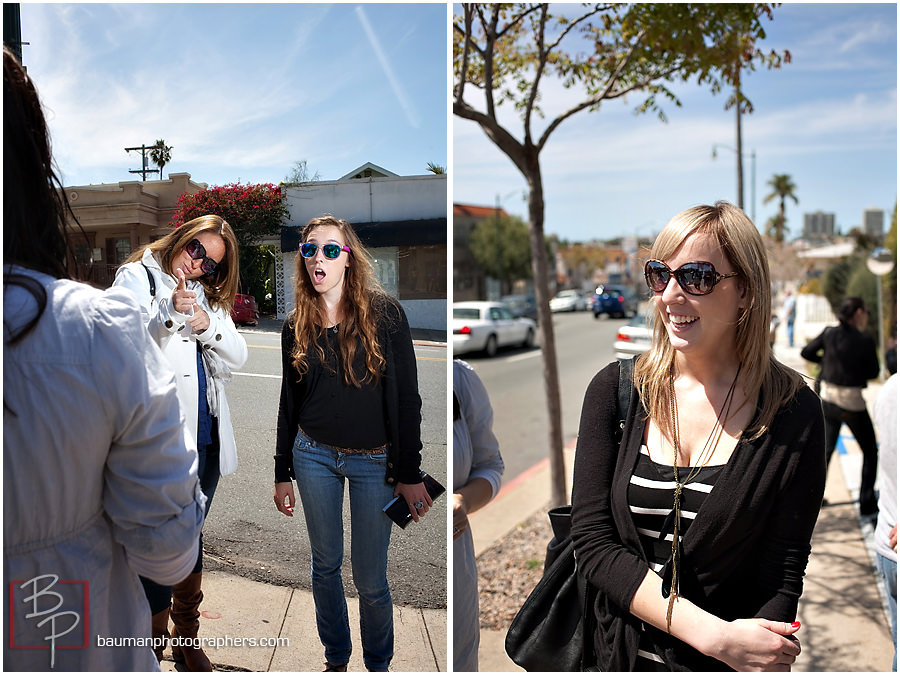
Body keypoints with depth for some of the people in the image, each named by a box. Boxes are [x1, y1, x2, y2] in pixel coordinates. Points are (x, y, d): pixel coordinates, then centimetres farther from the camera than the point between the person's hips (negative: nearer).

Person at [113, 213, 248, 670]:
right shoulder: (136, 277, 0)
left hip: (207, 434, 6)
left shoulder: (207, 295, 17)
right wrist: (168, 314, -27)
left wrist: (208, 325, -10)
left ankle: (187, 636, 35)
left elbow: (236, 358, 7)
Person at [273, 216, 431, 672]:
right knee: (325, 565, 14)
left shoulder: (384, 314, -9)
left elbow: (407, 397, -9)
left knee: (370, 579, 5)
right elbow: (289, 403, 10)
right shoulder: (296, 326, 3)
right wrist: (283, 473, 10)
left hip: (374, 462, -3)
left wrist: (409, 473, -10)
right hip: (314, 455, 3)